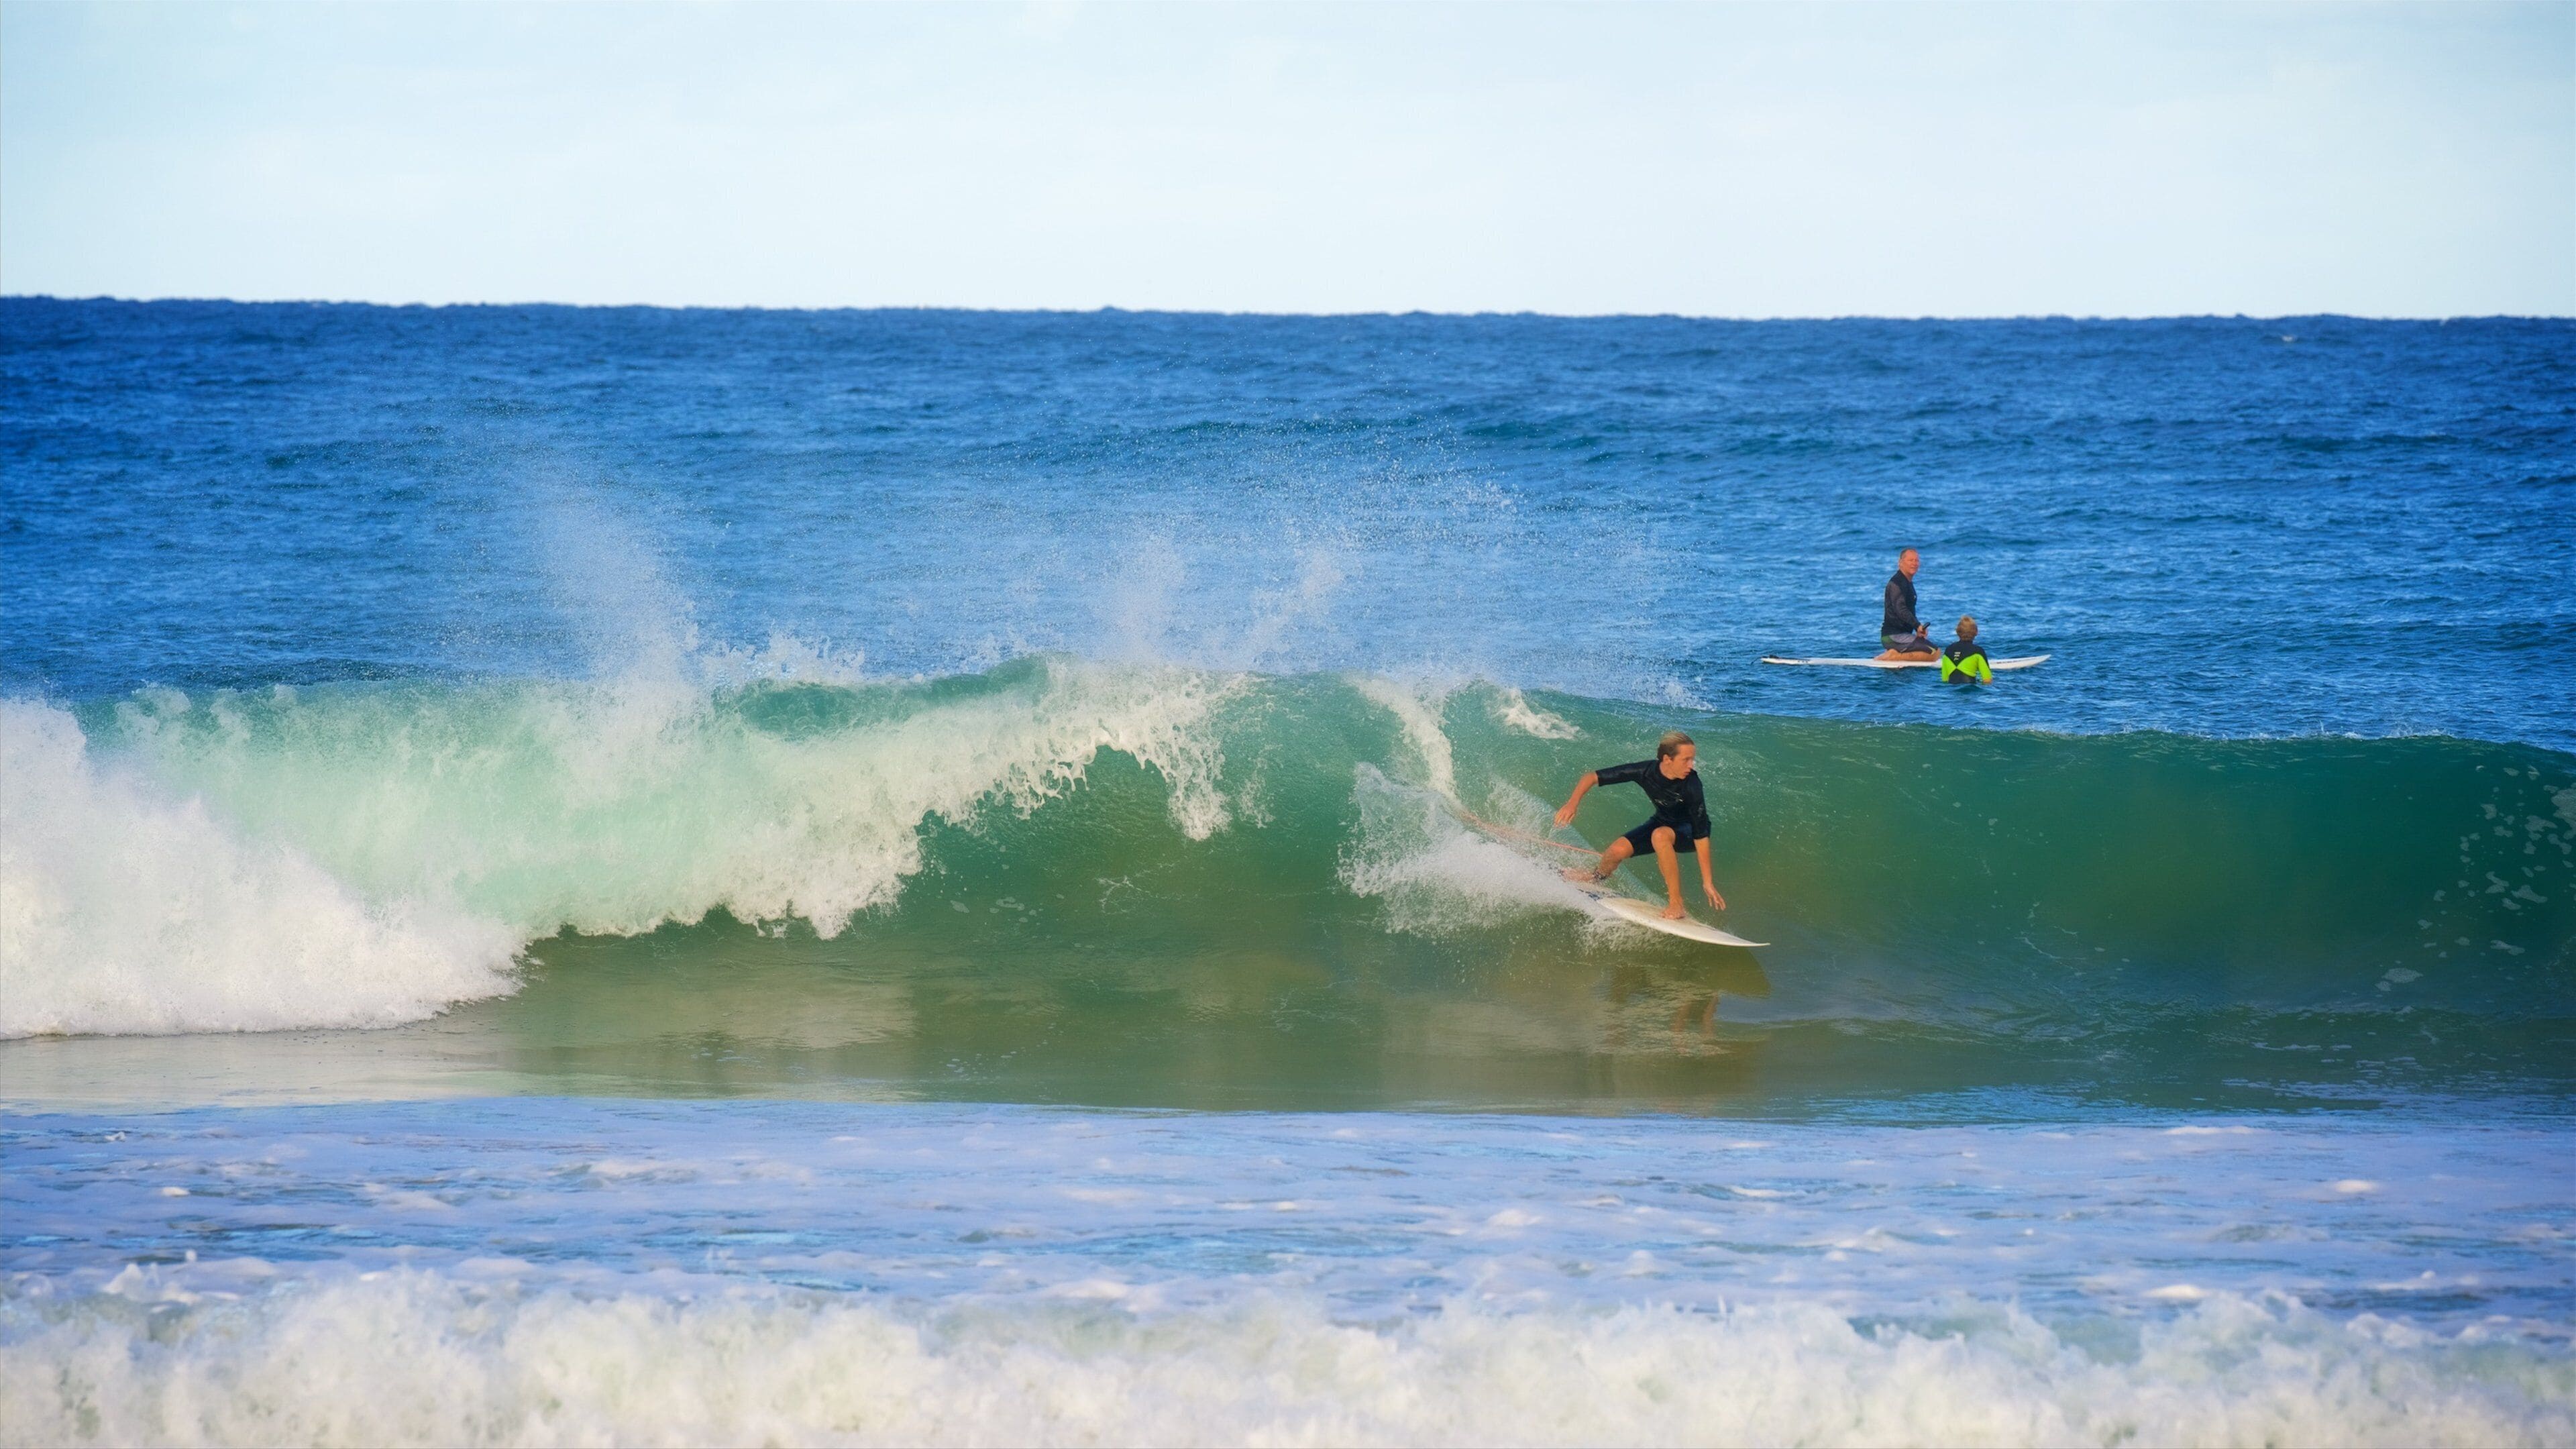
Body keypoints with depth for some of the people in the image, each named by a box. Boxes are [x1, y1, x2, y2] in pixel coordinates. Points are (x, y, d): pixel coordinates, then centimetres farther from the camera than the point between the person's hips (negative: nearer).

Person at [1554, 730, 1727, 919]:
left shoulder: (1691, 786, -34)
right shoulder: (1646, 771, -24)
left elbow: (1701, 835, -32)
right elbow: (1592, 778, -16)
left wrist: (1708, 882, -33)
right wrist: (1572, 804, -32)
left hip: (1690, 831, -4)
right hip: (1663, 822, 4)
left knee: (1660, 836, -36)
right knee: (1618, 850, -13)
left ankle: (1676, 904, -29)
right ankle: (1595, 875, 25)